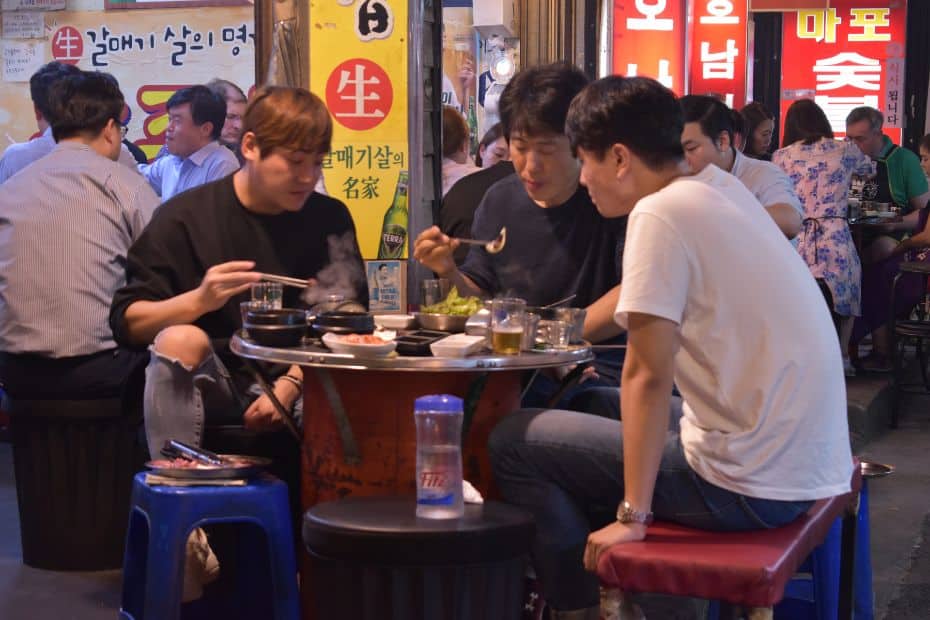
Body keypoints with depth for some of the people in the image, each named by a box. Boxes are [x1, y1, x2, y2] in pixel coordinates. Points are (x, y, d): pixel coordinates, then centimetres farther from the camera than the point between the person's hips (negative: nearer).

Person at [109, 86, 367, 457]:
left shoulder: (329, 219, 5)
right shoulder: (185, 217, -2)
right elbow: (127, 321, -6)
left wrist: (291, 384, -15)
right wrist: (199, 300, -24)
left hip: (300, 387, 1)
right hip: (209, 384, 0)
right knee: (181, 340, -33)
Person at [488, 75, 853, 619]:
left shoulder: (660, 213, -17)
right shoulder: (722, 188, 8)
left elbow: (648, 377, -18)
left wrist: (632, 515, -14)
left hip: (749, 485, -9)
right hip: (809, 467, 9)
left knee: (513, 442, 1)